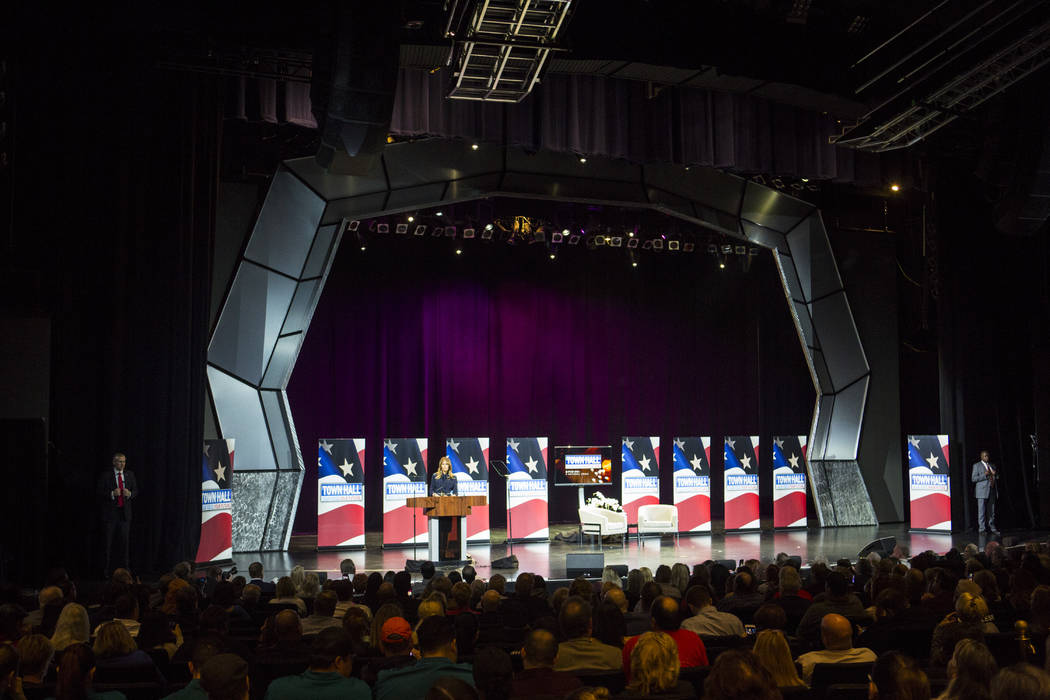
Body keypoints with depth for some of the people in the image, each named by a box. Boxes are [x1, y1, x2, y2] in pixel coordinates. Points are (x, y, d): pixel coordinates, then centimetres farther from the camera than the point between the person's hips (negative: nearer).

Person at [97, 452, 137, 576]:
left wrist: (130, 494, -9)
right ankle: (105, 570, 7)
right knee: (108, 542, 1)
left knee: (124, 541, 3)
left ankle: (124, 568, 8)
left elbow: (136, 491, 13)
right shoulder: (105, 475, -1)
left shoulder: (130, 475, 10)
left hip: (125, 512, 3)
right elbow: (98, 492, -5)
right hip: (110, 512, -3)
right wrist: (112, 494, -19)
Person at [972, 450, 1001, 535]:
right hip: (982, 491, -5)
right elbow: (973, 478, -6)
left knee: (992, 511, 8)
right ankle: (982, 529, -3)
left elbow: (997, 477, 23)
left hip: (992, 491, 5)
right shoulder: (977, 465, 2)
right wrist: (985, 475, -16)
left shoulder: (992, 465, 18)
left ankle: (992, 528, 15)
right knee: (981, 511, -6)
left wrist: (995, 474, 0)